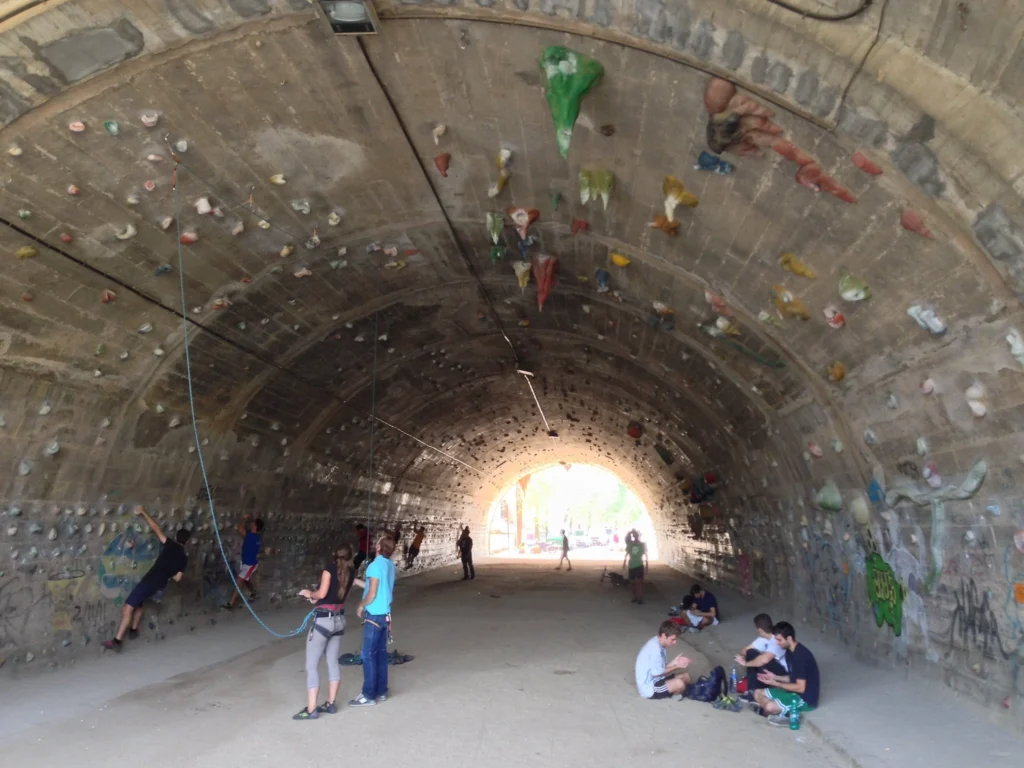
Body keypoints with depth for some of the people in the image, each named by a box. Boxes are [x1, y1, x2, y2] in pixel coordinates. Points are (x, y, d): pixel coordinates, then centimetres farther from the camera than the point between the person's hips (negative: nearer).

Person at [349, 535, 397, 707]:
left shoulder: (375, 565, -19)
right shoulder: (390, 565, 6)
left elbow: (372, 593, -18)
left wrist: (361, 606, -1)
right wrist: (360, 583, 22)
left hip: (374, 616, -8)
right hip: (385, 615, 8)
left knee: (368, 655, 0)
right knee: (381, 653, 13)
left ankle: (369, 695, 6)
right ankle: (381, 691, 21)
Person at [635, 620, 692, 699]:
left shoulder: (658, 644, 6)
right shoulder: (654, 647, -24)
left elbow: (661, 670, 7)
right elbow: (656, 673, -23)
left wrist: (674, 663, -7)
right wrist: (676, 666, -13)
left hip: (655, 681, 10)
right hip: (649, 688, -10)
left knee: (686, 677, 9)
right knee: (679, 684, -25)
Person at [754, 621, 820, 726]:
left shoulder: (800, 656, -26)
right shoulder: (790, 652, 5)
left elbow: (801, 688, -23)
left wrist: (776, 684, -17)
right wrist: (775, 677, 0)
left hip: (805, 699, -10)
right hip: (794, 691, 10)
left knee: (770, 707, -30)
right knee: (758, 694, 6)